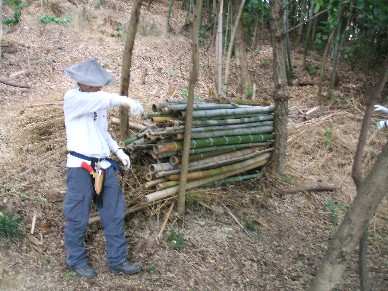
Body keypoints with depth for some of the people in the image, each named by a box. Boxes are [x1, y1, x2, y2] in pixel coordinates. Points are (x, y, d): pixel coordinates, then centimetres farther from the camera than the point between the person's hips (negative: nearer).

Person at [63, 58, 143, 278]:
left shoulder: (99, 104, 14)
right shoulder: (72, 98, -9)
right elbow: (100, 99, -30)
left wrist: (118, 151, 13)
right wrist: (126, 100, -42)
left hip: (105, 167, 7)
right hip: (81, 168, -6)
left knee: (114, 215, 9)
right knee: (78, 218, 6)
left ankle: (118, 260, 22)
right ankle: (76, 260, 27)